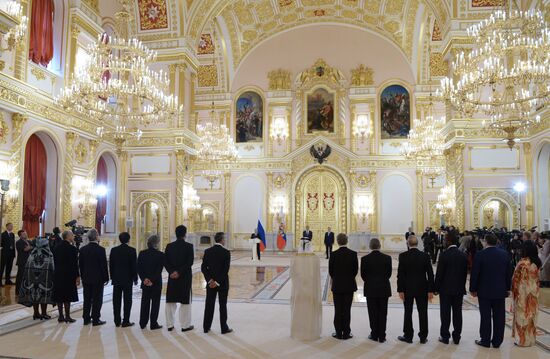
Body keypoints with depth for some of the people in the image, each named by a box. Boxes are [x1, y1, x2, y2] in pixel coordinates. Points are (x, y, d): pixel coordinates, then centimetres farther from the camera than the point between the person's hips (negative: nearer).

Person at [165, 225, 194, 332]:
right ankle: (185, 325, 9)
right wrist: (179, 272, -13)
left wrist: (172, 272, -6)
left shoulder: (169, 246, 2)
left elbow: (165, 262, -1)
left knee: (170, 301, 12)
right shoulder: (189, 246, -9)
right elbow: (190, 262, -16)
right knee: (185, 302, 5)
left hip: (172, 278, 4)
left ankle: (170, 325, 18)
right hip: (185, 278, -4)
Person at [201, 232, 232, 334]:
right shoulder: (226, 252, -12)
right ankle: (224, 328, 11)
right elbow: (226, 270, -17)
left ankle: (206, 327, 18)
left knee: (209, 305, 11)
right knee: (223, 305, 6)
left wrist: (210, 280, -5)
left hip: (210, 282, 3)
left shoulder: (207, 251, -1)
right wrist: (218, 282, -13)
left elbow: (203, 268, -3)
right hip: (223, 283, -3)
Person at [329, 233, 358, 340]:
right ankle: (346, 333, 12)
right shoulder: (353, 254, -7)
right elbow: (356, 270, -1)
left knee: (338, 310, 7)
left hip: (337, 286, -1)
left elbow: (330, 271, -3)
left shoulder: (333, 254, -10)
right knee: (347, 310, 7)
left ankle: (338, 333, 12)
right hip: (349, 285, 1)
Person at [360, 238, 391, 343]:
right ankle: (382, 336, 13)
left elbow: (363, 275, -3)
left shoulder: (365, 259, -10)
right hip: (384, 288, 1)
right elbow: (389, 273, 1)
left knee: (373, 313, 9)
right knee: (383, 313, 8)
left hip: (370, 289, -1)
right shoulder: (387, 258, -7)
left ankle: (374, 335, 15)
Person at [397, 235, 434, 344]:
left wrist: (400, 290, -4)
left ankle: (408, 336, 16)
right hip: (422, 289, 1)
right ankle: (423, 337, 17)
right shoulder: (425, 256, -5)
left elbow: (400, 274, -9)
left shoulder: (403, 256, -10)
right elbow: (430, 274, -4)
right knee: (423, 313, 9)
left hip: (407, 289, -1)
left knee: (408, 313, 8)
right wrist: (430, 290, 1)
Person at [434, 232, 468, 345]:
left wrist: (436, 288, -3)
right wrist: (462, 286, 15)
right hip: (459, 289, 4)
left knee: (445, 314, 3)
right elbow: (465, 273, 6)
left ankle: (445, 336, 9)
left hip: (445, 289, -4)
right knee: (457, 313, 9)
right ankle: (456, 337, 15)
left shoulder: (444, 255, -14)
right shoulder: (463, 256, 1)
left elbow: (439, 273, -12)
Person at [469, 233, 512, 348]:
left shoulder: (480, 254, -12)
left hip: (484, 291, -3)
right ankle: (497, 341, 16)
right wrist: (508, 288, 17)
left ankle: (485, 340, 12)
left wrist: (473, 289, 0)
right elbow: (509, 273, 6)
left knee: (485, 317, 4)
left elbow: (474, 273, -10)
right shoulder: (505, 254, 0)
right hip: (500, 290, 3)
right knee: (499, 317, 9)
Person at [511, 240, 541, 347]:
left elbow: (516, 279, -14)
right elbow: (536, 278, 6)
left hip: (523, 293, -6)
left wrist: (513, 290, -2)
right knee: (531, 314, 15)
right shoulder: (537, 263, -1)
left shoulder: (523, 263, -20)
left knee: (523, 315, 4)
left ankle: (522, 339, 12)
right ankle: (531, 338, 25)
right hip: (533, 292, 6)